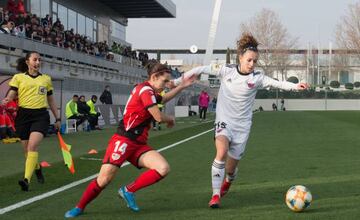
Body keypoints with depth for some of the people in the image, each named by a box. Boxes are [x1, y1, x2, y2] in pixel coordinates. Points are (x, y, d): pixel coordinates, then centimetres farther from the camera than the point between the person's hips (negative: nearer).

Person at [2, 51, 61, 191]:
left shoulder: (46, 79, 13)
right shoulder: (18, 77, 8)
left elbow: (51, 100, 21)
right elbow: (11, 95, -1)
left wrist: (57, 118, 21)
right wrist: (6, 100, -25)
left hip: (41, 115, -1)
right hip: (23, 115, 1)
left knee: (32, 146, -20)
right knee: (27, 149, 8)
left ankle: (27, 179, -24)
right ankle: (37, 168, 38)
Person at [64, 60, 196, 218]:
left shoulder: (149, 91, 17)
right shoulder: (145, 89, -11)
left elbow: (163, 99, 40)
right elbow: (159, 117, -13)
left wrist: (182, 86, 32)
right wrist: (171, 119, 9)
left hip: (139, 144, 9)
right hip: (124, 140, -9)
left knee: (163, 169, -13)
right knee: (104, 179, -15)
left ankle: (128, 190, -1)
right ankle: (79, 207, 8)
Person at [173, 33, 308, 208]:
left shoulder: (257, 78, -6)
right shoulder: (227, 71, -5)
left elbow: (277, 83, -18)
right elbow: (201, 69, -2)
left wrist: (295, 86, -35)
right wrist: (177, 81, -6)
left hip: (242, 125, 1)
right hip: (224, 121, -1)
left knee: (231, 168, 7)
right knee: (222, 152, -30)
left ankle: (227, 183, 46)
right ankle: (215, 195, -21)